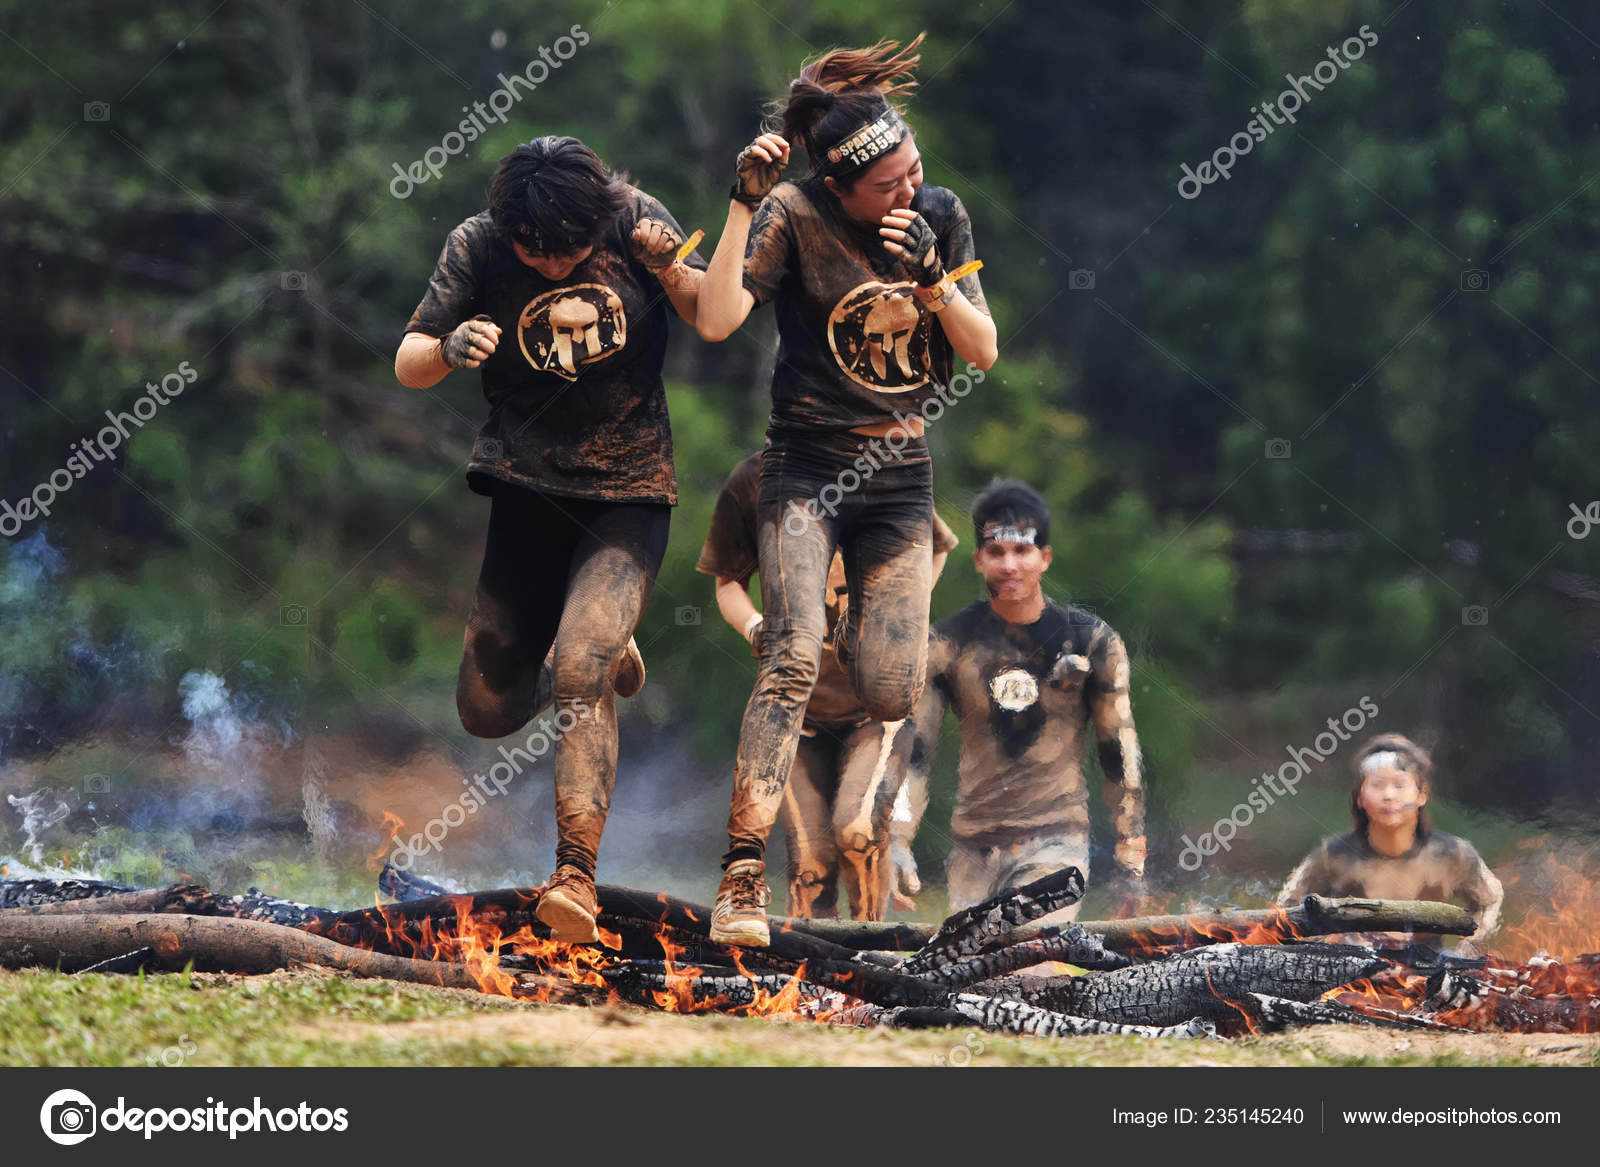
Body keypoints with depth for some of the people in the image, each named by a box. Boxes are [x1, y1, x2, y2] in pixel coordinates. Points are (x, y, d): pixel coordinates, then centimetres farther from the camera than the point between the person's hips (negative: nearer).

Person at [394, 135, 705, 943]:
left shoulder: (635, 223, -8)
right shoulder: (477, 246, -8)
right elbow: (407, 365, -8)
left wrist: (672, 269, -22)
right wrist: (449, 348, -31)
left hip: (629, 491, -2)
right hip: (527, 488, 3)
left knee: (580, 674, -25)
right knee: (488, 711, 9)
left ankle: (577, 872, -25)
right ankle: (601, 648, 40)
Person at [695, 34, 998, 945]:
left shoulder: (942, 217, 3)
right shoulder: (794, 216, -10)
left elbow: (983, 353, 1)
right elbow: (717, 321, -22)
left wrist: (931, 277, -15)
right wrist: (745, 203, -26)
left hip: (902, 475, 4)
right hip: (809, 467, -4)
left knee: (893, 697, -5)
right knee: (793, 657, -23)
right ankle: (744, 876, -26)